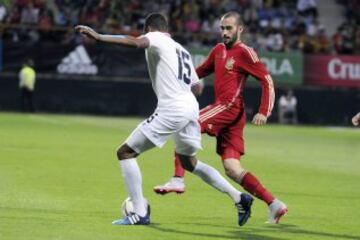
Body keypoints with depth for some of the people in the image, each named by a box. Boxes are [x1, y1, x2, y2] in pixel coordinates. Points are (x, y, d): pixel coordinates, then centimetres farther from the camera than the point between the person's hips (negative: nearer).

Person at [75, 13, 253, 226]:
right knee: (189, 162, 28)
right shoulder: (182, 50, 24)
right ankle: (239, 198, 25)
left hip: (171, 110, -8)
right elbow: (196, 84, 27)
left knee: (125, 153, -1)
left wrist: (98, 37, -30)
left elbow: (136, 42, -22)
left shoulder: (156, 38, 1)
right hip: (191, 107, 8)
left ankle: (140, 213, -7)